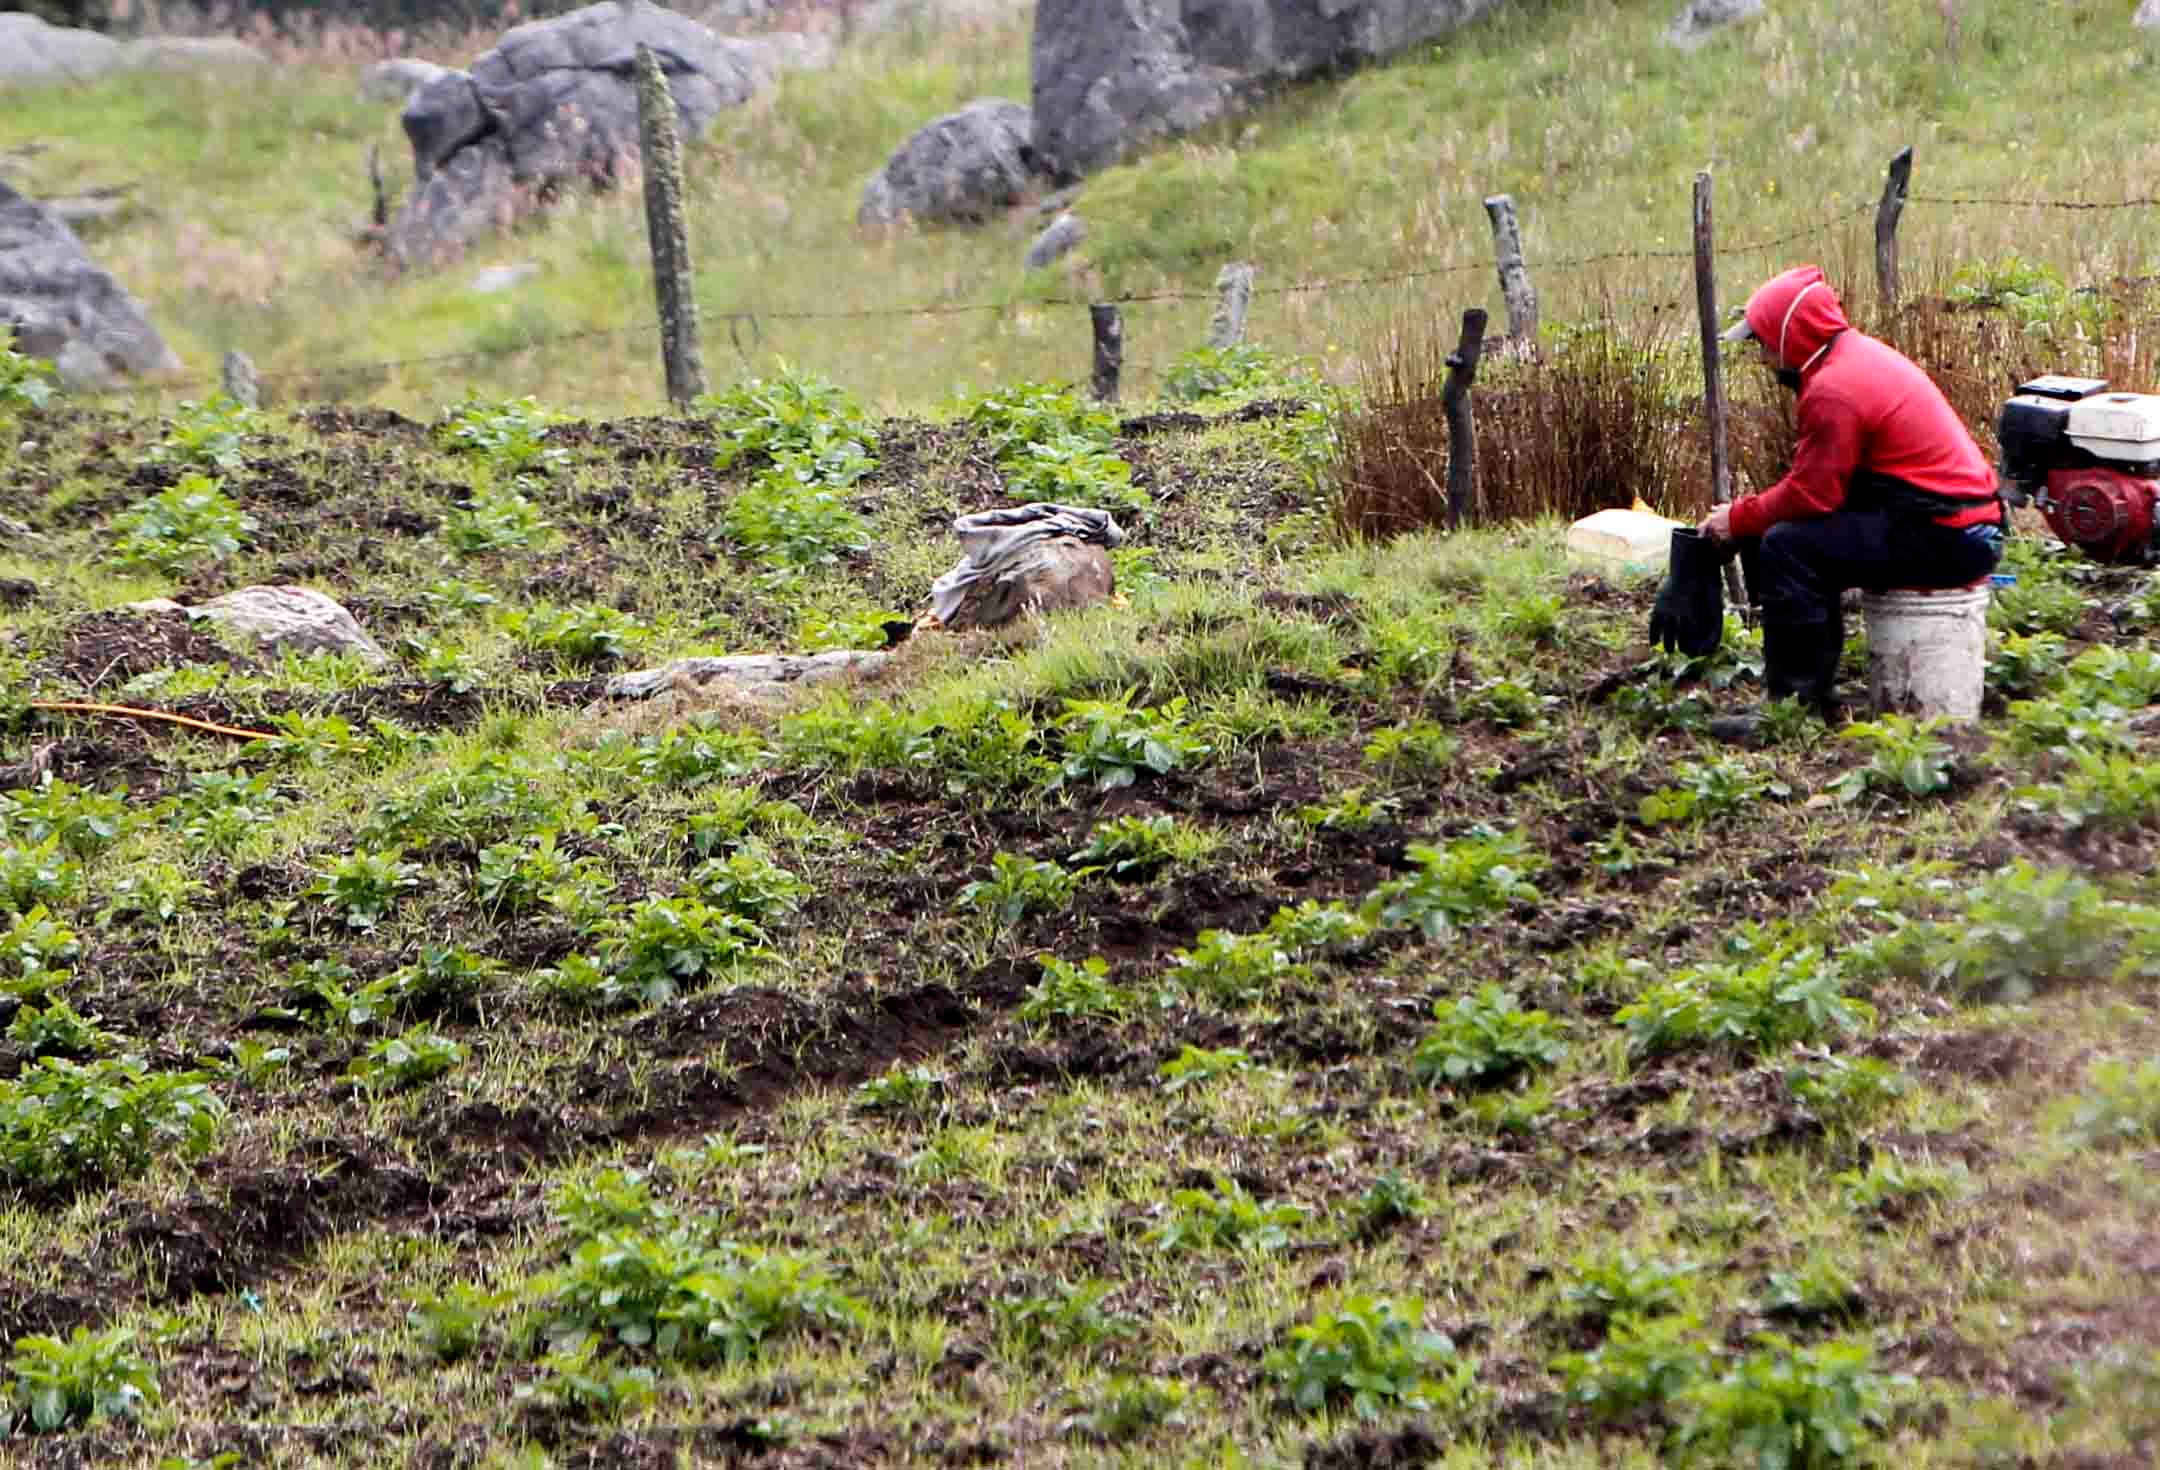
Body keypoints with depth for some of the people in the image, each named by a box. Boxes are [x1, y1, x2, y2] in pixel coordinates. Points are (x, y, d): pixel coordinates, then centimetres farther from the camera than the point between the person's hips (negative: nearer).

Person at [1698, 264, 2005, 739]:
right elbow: (1817, 482, 18)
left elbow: (1810, 494, -17)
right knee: (1809, 537, 17)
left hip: (1944, 538, -11)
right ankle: (1813, 688, 18)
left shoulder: (1833, 391, -18)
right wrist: (1749, 513, 11)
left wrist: (1738, 518, -3)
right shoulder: (1859, 354, 15)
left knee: (1786, 547, -16)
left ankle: (1795, 703, -11)